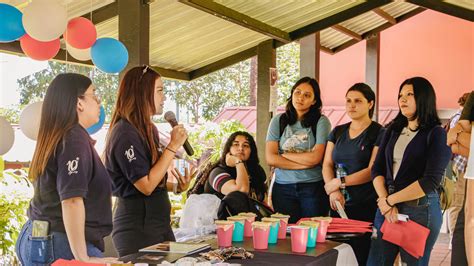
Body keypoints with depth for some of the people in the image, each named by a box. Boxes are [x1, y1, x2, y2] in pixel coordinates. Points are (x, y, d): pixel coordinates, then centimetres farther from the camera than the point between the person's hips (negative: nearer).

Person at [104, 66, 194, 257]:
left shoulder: (149, 130, 12)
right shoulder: (125, 133, -17)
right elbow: (146, 185, -21)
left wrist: (175, 187, 3)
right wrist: (173, 146, -19)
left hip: (159, 223, 9)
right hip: (137, 227, -9)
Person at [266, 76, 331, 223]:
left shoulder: (321, 122, -1)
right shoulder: (278, 121, 6)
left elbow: (315, 158, -10)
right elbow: (270, 158, -3)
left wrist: (284, 155, -1)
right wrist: (304, 164, -9)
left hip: (313, 187, -2)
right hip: (283, 188, 2)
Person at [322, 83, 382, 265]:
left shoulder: (378, 133, -3)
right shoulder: (338, 132, 14)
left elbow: (373, 171, -10)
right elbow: (327, 164, 8)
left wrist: (339, 182, -13)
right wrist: (333, 191, -9)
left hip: (365, 207, -4)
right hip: (339, 205, 5)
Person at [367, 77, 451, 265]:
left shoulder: (437, 134, -5)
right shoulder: (393, 130, 11)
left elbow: (430, 182, -14)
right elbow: (377, 169, 6)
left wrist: (390, 200, -11)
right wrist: (384, 201, -10)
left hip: (421, 210, -4)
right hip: (387, 208, 5)